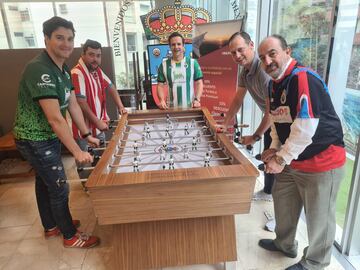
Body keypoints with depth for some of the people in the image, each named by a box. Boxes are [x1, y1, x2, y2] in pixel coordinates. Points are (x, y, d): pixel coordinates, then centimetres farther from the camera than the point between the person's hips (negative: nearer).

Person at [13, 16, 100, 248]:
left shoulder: (63, 69, 4)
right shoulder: (39, 69, -26)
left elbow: (73, 105, 6)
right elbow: (55, 118, -31)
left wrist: (87, 135, 5)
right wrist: (77, 152, -30)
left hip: (49, 136, 9)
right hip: (35, 140, -9)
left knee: (45, 182, 22)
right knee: (59, 188, 2)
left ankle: (52, 226, 42)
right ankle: (71, 236, 23)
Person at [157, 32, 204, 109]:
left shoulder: (193, 63, 2)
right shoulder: (164, 65, 4)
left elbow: (199, 83, 1)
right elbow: (160, 85, 5)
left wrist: (197, 99, -14)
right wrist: (162, 100, -13)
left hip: (190, 107, 0)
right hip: (171, 108, 1)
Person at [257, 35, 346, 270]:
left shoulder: (304, 78, -22)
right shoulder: (274, 84, 6)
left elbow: (305, 127, -27)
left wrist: (281, 159, -20)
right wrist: (276, 147, 2)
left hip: (321, 162, -9)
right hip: (292, 161, 9)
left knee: (318, 217, 9)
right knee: (283, 203, 21)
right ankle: (285, 244, 45)